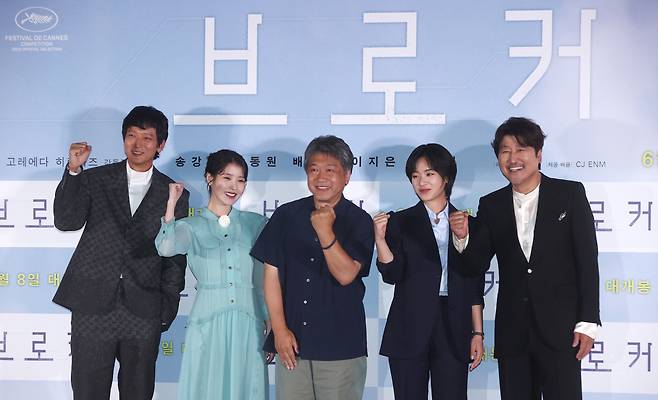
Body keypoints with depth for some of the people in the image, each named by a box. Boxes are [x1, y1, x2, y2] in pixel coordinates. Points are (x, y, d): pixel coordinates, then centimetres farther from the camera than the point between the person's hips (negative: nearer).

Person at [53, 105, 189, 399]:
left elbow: (175, 257, 8)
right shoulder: (95, 180, 6)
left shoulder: (174, 195, 7)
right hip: (92, 308, 0)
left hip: (144, 311, 1)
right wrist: (73, 171, -18)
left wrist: (167, 309, 5)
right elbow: (66, 221, -9)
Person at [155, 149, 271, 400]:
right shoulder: (191, 227, 3)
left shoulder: (256, 224, 8)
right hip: (207, 325, -2)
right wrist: (172, 203, -14)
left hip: (248, 325, 2)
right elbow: (165, 248, -20)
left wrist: (271, 325, 6)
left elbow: (266, 280, 10)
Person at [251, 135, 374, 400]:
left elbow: (346, 275, -12)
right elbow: (272, 272, 4)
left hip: (341, 345, -2)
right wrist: (279, 329, -1)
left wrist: (325, 232, -25)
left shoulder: (359, 221, -2)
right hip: (291, 341, 2)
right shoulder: (286, 215, 4)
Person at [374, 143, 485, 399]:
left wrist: (477, 333, 8)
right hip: (410, 331, -1)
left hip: (453, 331, 1)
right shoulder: (400, 222, 4)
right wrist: (380, 239, -19)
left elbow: (475, 285, 10)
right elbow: (392, 274, -4)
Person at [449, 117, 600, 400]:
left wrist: (588, 322, -7)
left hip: (559, 327, -3)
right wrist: (463, 237, -14)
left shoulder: (570, 194, 0)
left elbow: (588, 259, -2)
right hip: (512, 331, 3)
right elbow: (476, 265, 7)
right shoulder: (491, 205, 7)